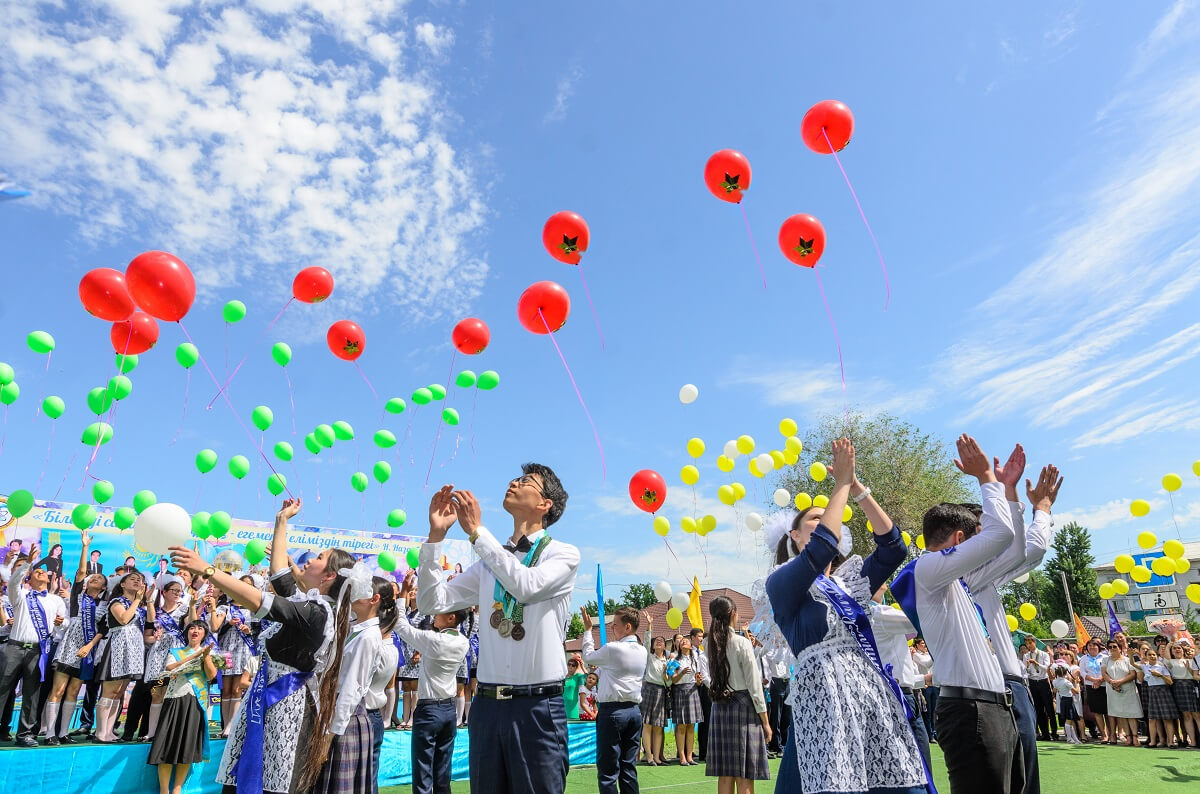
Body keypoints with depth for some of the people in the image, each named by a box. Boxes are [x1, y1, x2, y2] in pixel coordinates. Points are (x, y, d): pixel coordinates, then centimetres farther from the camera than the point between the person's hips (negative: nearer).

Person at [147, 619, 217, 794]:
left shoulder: (209, 653, 12)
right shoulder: (175, 651, 13)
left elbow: (211, 675, -2)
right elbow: (169, 669, -8)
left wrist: (206, 655, -13)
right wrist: (195, 655, -12)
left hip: (196, 701, 0)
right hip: (175, 699, 0)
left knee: (187, 745, -2)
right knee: (168, 742, -6)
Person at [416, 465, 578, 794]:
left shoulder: (563, 554, -4)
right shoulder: (489, 562, 11)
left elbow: (526, 585, -23)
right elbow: (433, 602, 5)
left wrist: (476, 530, -18)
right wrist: (436, 535, -5)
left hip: (537, 705, -4)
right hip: (487, 703, 5)